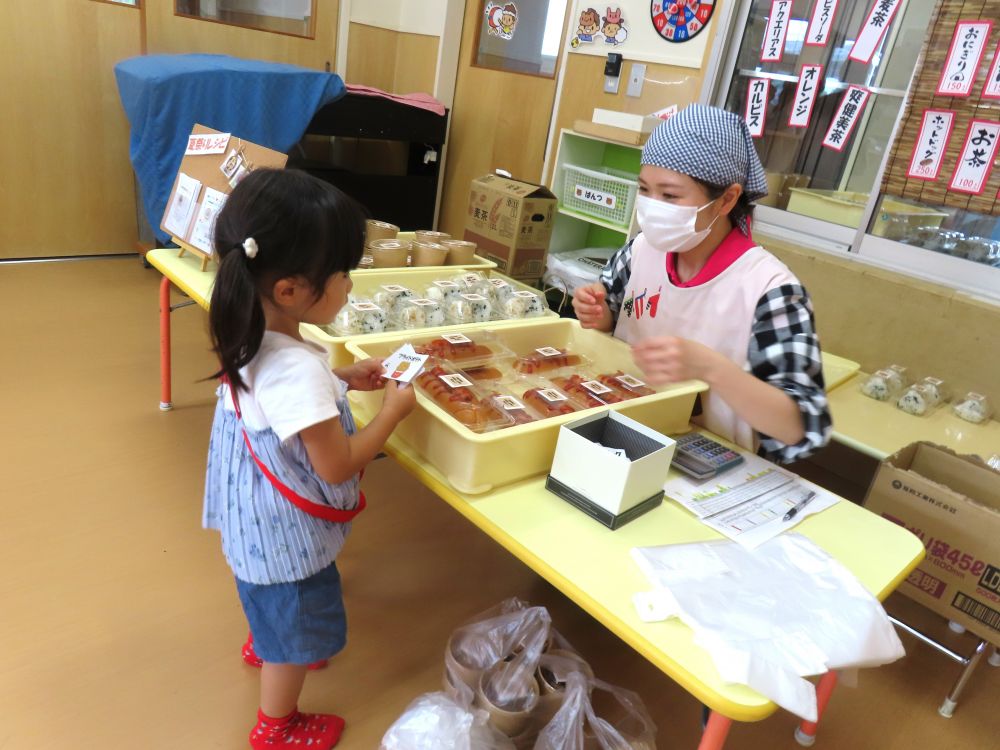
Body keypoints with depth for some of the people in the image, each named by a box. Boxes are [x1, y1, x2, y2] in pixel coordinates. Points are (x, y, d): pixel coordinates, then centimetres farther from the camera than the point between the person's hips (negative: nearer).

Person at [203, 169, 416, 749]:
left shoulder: (251, 337, -10)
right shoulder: (298, 371, -38)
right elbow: (337, 467, -28)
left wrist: (343, 378, 0)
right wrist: (394, 411, -17)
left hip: (259, 514, 9)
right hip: (288, 529, -8)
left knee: (274, 608, 37)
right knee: (297, 632, 17)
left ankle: (263, 644, 66)